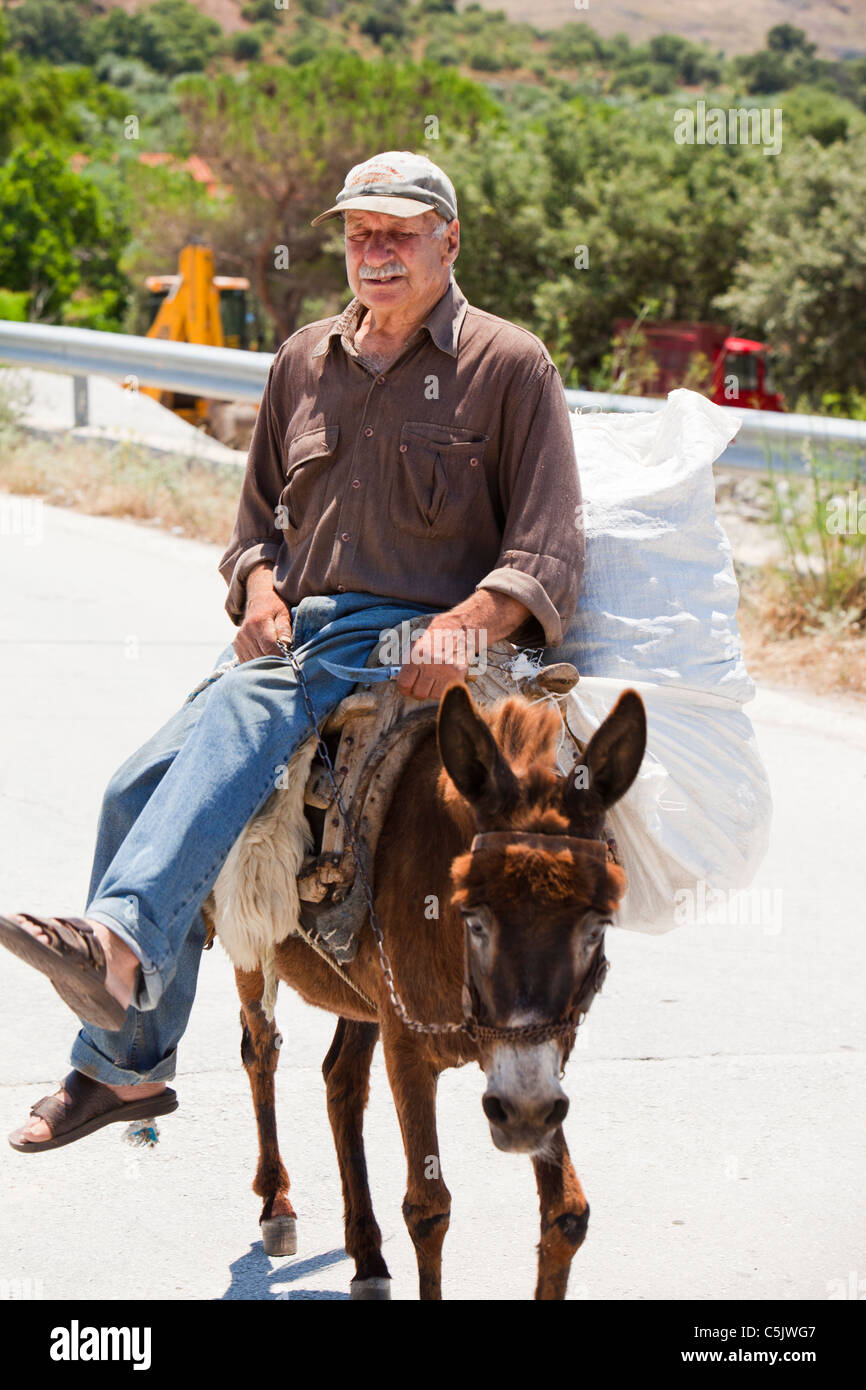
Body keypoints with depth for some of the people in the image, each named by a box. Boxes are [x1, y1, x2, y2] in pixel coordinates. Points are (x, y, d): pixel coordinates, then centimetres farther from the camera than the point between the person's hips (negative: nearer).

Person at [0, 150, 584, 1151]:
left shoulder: (511, 366, 3)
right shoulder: (304, 362, 19)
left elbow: (547, 558, -3)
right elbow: (258, 518, 27)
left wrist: (463, 629, -22)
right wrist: (260, 586, 3)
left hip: (416, 636, -6)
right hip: (295, 637, 6)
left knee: (240, 720, -35)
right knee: (140, 787, -13)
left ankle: (121, 948, -56)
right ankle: (128, 1062, -3)